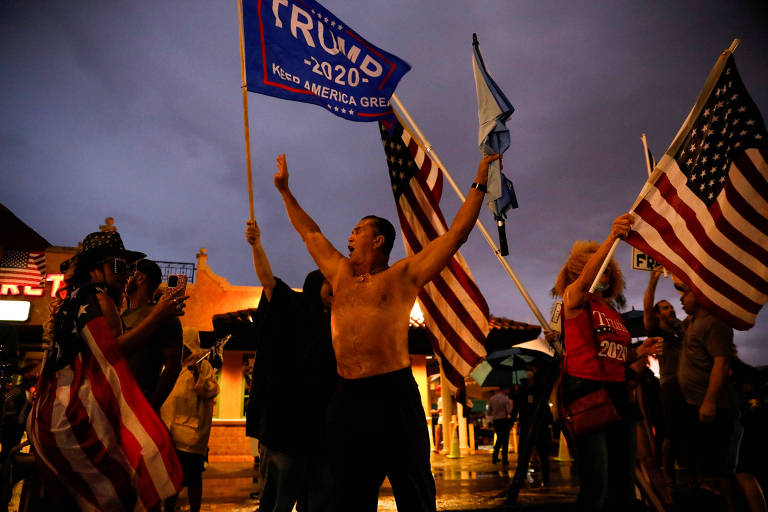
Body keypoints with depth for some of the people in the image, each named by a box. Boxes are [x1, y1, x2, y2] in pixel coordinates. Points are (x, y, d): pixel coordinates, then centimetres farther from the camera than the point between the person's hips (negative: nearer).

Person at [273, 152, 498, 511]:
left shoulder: (403, 275, 3)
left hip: (394, 393, -4)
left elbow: (457, 232, 2)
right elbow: (310, 232, 29)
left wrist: (479, 182, 4)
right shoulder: (340, 273, 17)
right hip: (347, 398, 5)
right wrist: (285, 191, 35)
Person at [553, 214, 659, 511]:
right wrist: (611, 238, -37)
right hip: (585, 391, -7)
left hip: (617, 394, 7)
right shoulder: (574, 299, 1)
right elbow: (586, 276, -22)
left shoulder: (612, 311, 20)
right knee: (596, 486, -11)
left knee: (624, 483, 8)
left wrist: (638, 353, 5)